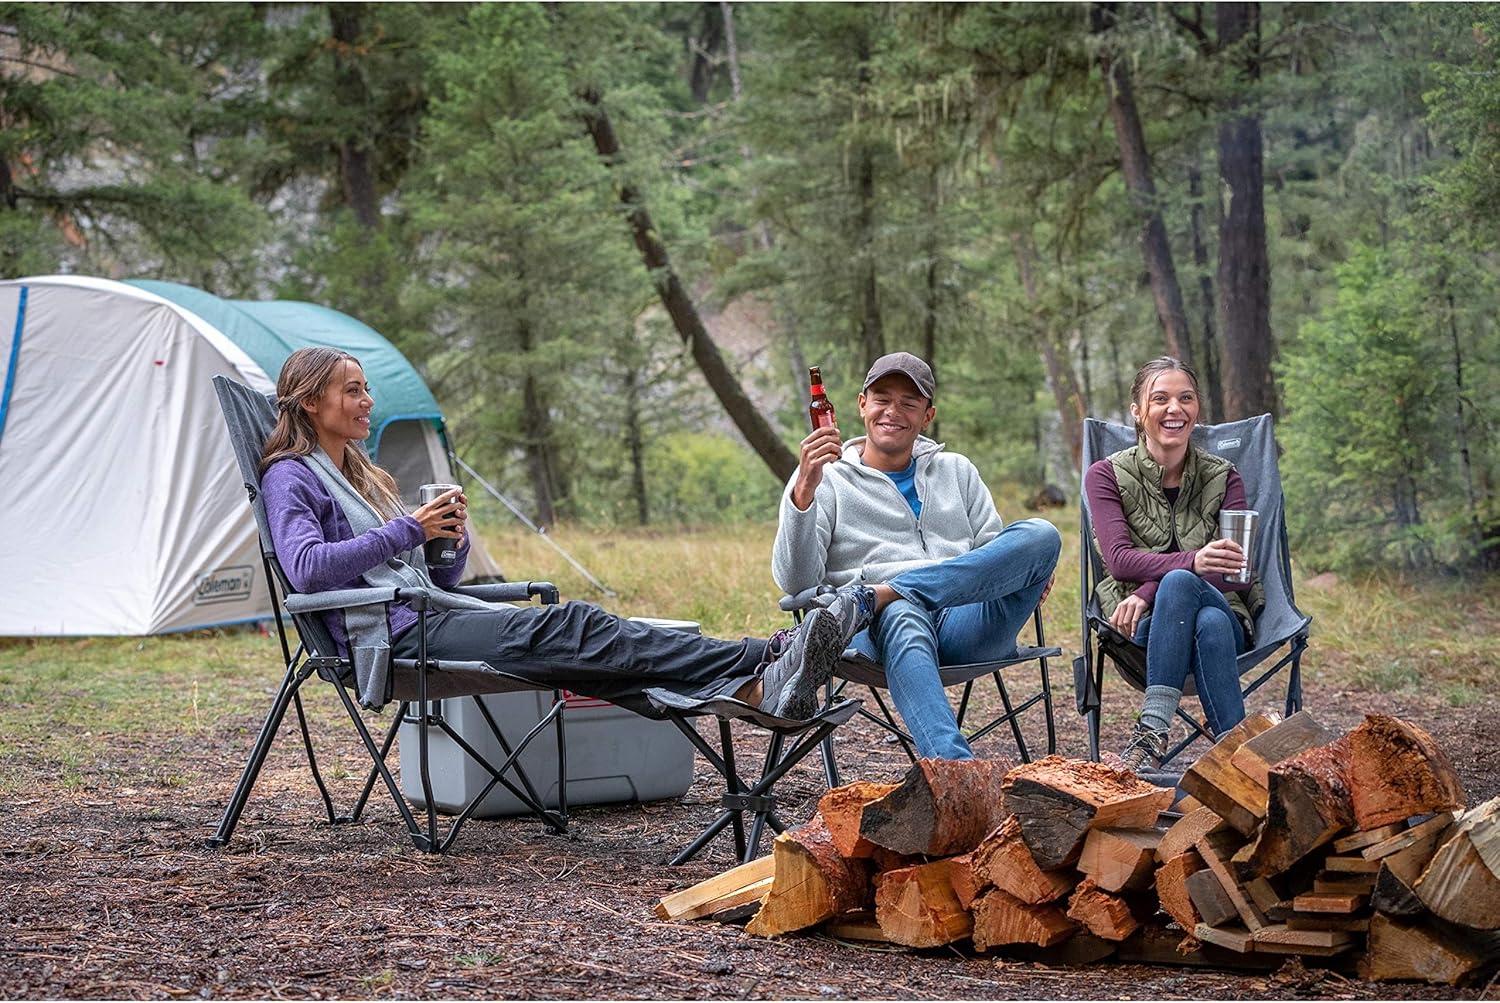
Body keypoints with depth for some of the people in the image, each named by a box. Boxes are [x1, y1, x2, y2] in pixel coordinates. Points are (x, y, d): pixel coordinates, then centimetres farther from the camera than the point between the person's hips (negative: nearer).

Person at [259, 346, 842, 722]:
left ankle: (755, 689, -40)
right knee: (566, 629, -27)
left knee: (574, 627, -19)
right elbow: (306, 567, -17)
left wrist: (453, 537, 3)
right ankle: (759, 669, -41)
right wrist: (407, 531, -12)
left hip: (435, 611, 8)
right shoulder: (291, 478, 3)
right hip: (391, 635, -8)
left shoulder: (363, 476, 30)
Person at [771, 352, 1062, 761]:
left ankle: (868, 599, -32)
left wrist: (1031, 572, -2)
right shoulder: (825, 480, 14)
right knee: (903, 619, -41)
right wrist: (804, 492, -16)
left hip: (964, 627, 4)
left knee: (1041, 534, -22)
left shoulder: (957, 471, 28)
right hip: (881, 632, -3)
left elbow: (998, 554, 24)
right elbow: (795, 580, 1)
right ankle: (957, 770, -63)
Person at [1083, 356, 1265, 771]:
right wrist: (1193, 562, -31)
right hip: (1139, 628, -1)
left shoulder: (1223, 478, 10)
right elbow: (1119, 559, -10)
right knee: (1181, 580, -37)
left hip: (1223, 613, 1)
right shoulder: (1106, 476, 7)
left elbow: (1237, 573, -4)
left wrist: (1149, 592, -20)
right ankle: (1240, 750, -46)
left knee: (1179, 584, -36)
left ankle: (1152, 731, -44)